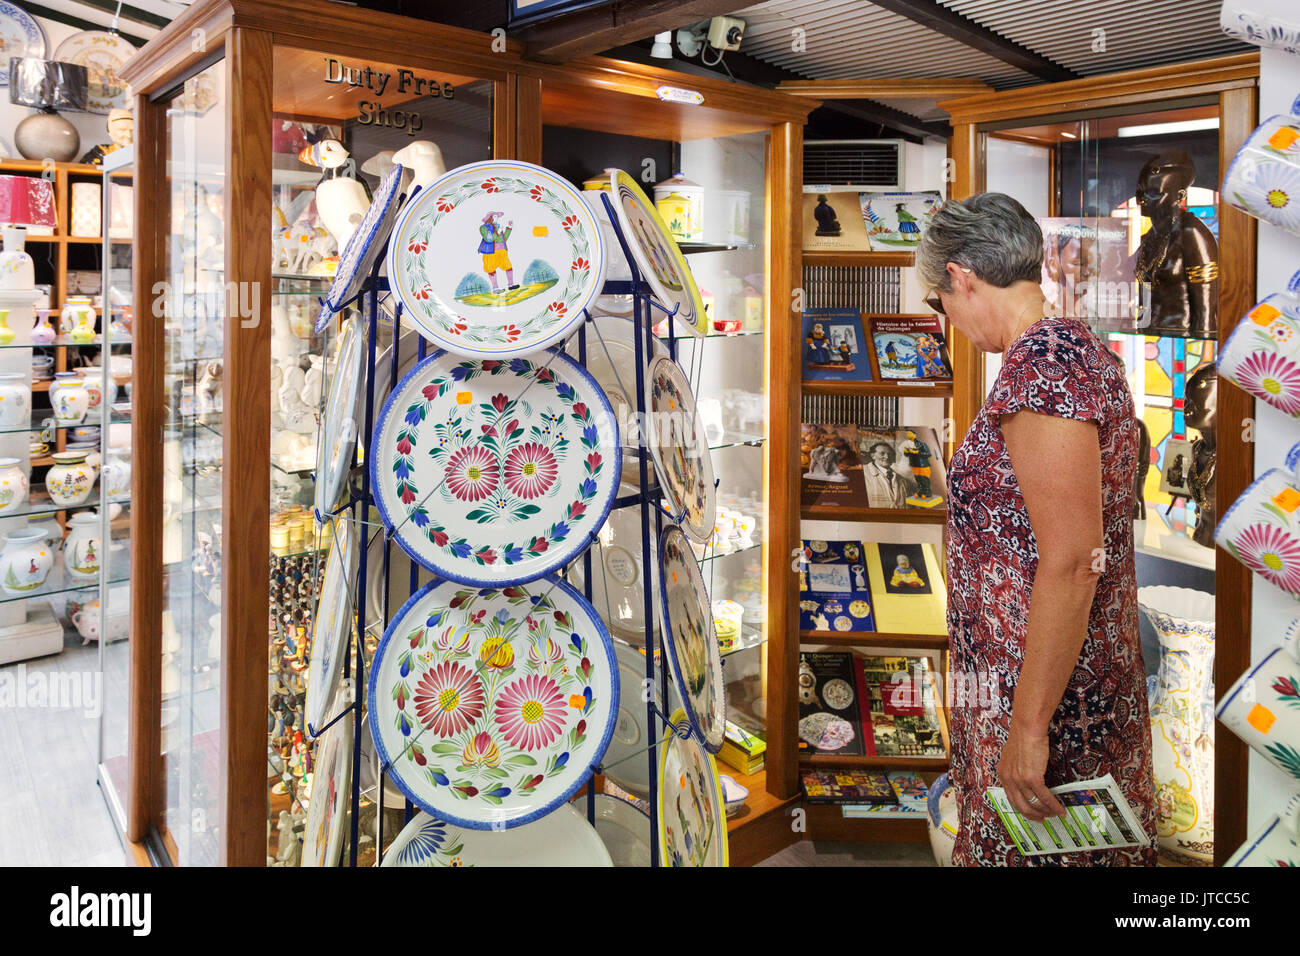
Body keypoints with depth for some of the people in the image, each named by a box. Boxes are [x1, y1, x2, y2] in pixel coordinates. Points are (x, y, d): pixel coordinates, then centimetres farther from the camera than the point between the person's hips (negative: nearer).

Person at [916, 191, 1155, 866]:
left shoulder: (1042, 361, -21)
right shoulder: (1079, 346, 10)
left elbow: (1070, 563, -26)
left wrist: (1028, 724, -22)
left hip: (1045, 684, -10)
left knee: (1024, 848, 7)